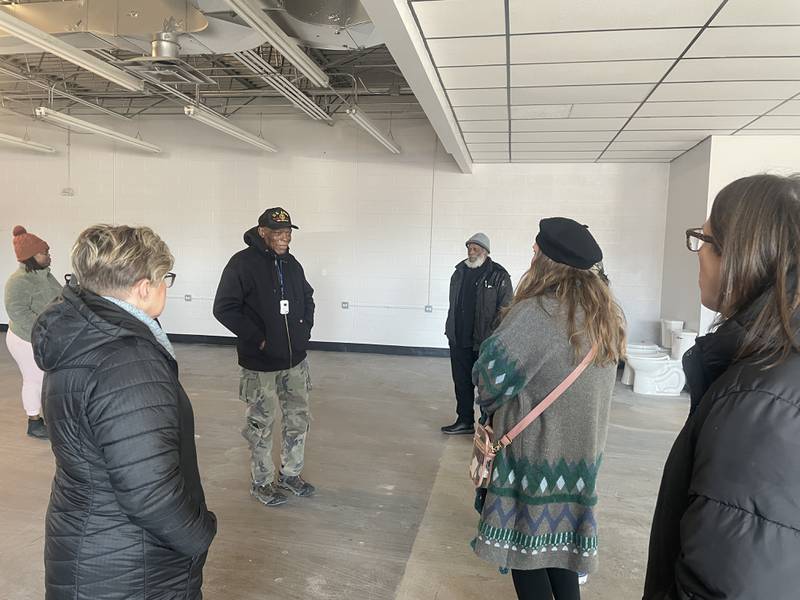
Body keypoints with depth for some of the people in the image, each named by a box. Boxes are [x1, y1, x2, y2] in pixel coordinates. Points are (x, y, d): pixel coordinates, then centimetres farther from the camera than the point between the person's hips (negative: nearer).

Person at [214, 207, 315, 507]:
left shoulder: (291, 263, 7)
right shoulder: (243, 263, -14)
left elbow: (307, 297, 22)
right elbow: (224, 308, -16)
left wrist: (305, 328, 8)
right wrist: (257, 338, -16)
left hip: (295, 360, 7)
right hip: (260, 363, -6)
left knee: (299, 418, 15)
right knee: (261, 425, 8)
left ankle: (290, 473, 34)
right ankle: (261, 481, 28)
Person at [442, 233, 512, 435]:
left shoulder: (498, 276, -8)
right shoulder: (460, 272, 12)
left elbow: (506, 309, -11)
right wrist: (450, 330, 15)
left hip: (485, 343, -6)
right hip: (459, 340, 6)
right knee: (461, 382, 13)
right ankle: (465, 421, 27)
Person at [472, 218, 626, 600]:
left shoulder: (536, 313, -22)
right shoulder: (605, 314, 3)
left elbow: (490, 375, -17)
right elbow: (578, 381, 11)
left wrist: (492, 406, 3)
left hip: (535, 451, -7)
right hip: (581, 452, 7)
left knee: (527, 543, 9)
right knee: (561, 543, 20)